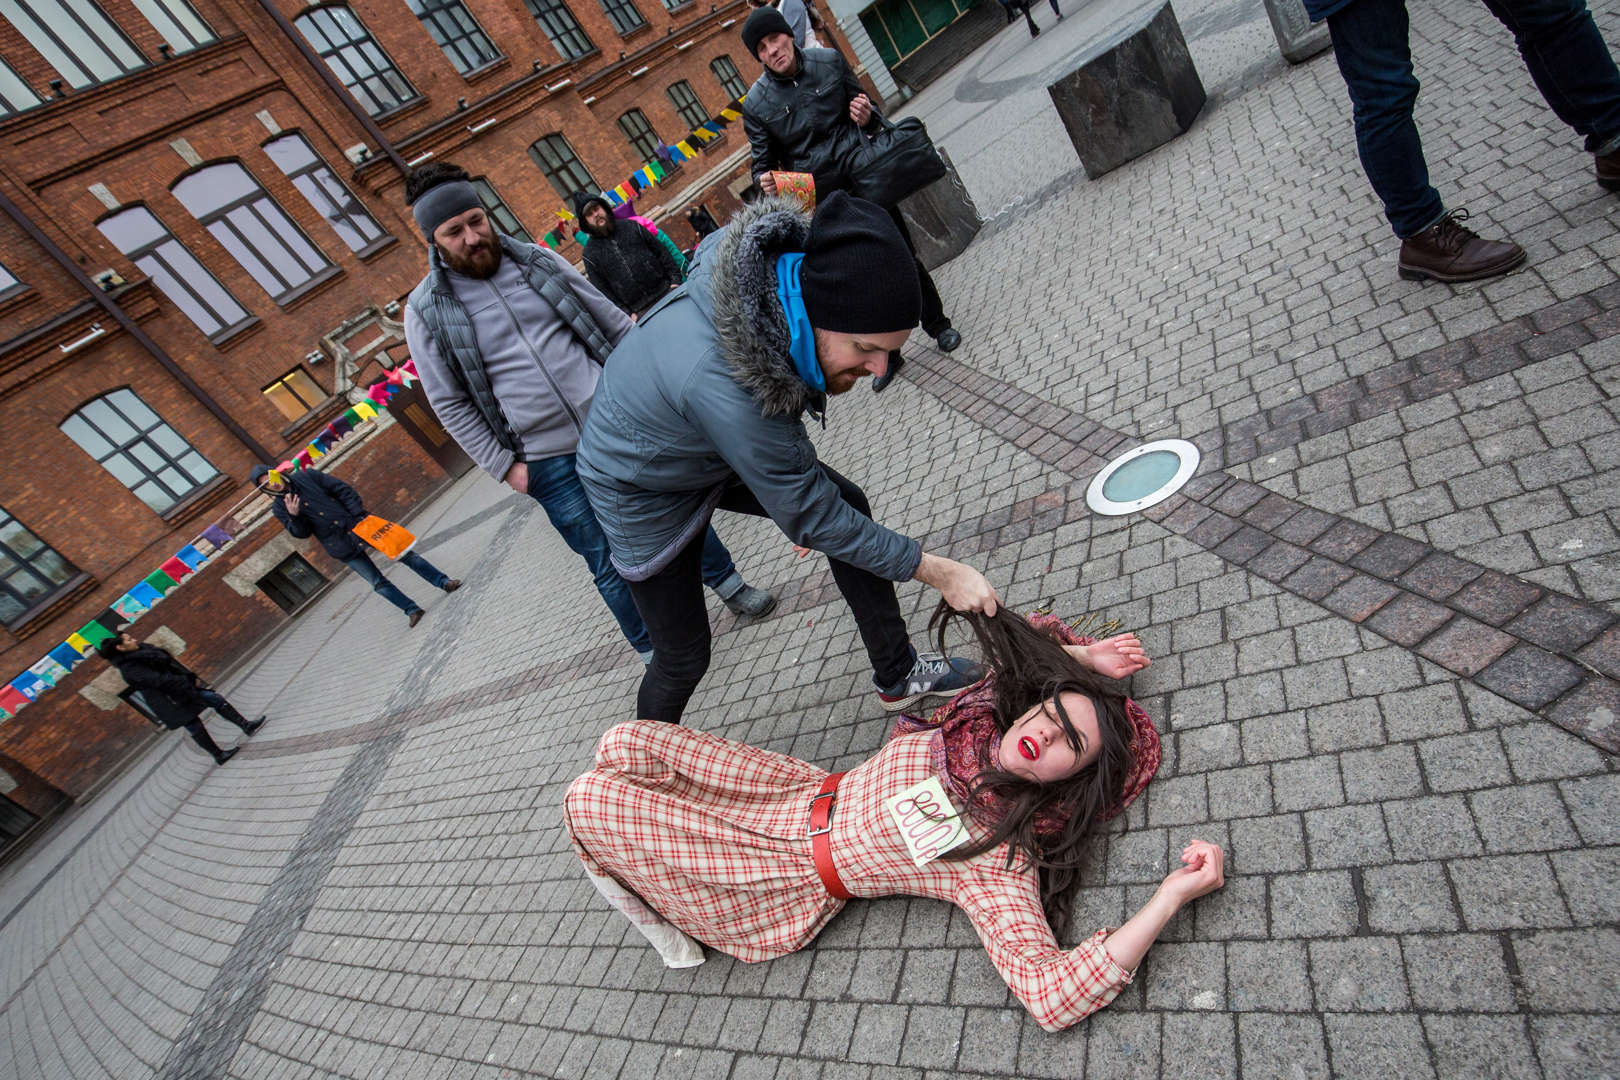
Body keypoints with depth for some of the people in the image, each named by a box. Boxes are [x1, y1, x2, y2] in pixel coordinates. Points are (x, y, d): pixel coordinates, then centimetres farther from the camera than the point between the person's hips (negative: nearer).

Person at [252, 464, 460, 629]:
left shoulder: (306, 476, 1)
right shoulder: (279, 507, 2)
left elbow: (343, 491, 0)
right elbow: (301, 532, -3)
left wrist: (360, 515, -10)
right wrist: (294, 516, -24)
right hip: (342, 547, 0)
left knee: (404, 553, -1)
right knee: (378, 583, 0)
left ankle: (443, 581, 5)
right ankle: (412, 610, 9)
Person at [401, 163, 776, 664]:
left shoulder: (539, 261, 4)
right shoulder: (426, 311, -3)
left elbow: (614, 322, 10)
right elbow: (450, 403, 0)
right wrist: (505, 465, -5)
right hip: (548, 463, -2)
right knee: (609, 566, 6)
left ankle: (727, 582, 38)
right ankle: (653, 648, 27)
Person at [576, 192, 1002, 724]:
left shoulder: (783, 266, -23)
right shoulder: (721, 384, -45)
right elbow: (810, 517, -32)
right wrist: (940, 572, -24)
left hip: (714, 452, 7)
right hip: (645, 492, -7)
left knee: (849, 504, 2)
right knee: (683, 657, 2)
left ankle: (899, 676, 18)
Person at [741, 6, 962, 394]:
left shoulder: (829, 61, -1)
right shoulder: (755, 104, -6)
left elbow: (864, 105, 12)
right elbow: (762, 160, 3)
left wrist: (866, 117, -12)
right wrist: (765, 181, -21)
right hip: (822, 203, -1)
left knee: (903, 258, 8)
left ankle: (938, 325, 31)